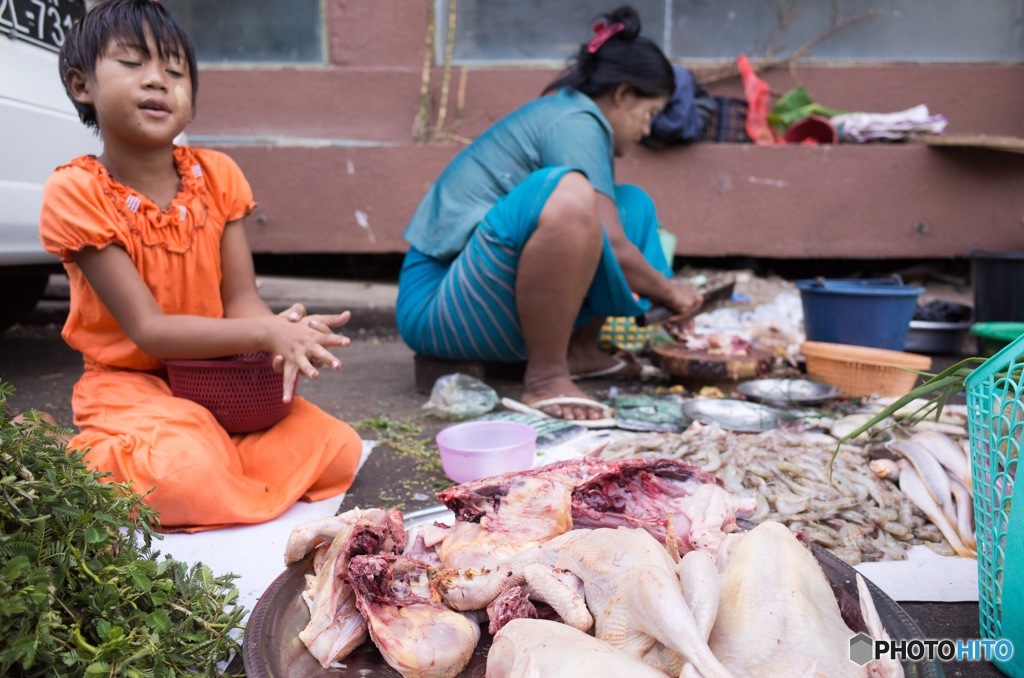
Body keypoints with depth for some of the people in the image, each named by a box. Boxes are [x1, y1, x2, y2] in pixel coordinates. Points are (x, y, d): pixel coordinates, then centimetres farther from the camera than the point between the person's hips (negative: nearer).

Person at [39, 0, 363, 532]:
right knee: (182, 475, -35)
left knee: (337, 450, -10)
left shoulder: (216, 175, 0)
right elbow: (147, 328, -20)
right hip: (130, 384, -5)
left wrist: (285, 338, -29)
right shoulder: (76, 192, -13)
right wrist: (267, 333, -32)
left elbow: (240, 298, -4)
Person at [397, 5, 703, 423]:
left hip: (491, 304, 10)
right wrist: (668, 292, 0)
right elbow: (612, 251, -19)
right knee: (571, 196, -34)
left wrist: (664, 294, 28)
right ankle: (545, 376, -25)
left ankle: (579, 349, 4)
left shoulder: (557, 113, 17)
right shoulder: (576, 120, -12)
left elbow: (606, 241, 26)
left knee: (632, 207, 10)